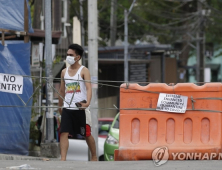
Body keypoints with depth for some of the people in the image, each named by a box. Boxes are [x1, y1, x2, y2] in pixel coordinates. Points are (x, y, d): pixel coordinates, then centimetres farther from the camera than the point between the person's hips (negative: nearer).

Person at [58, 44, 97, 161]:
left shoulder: (84, 71, -4)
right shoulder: (64, 72, 12)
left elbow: (89, 88, -15)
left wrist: (87, 103, -30)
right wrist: (60, 106, 24)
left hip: (81, 108, -4)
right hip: (67, 108, 4)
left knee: (87, 134, 8)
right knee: (64, 133, -12)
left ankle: (94, 157, 25)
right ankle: (63, 159, -16)